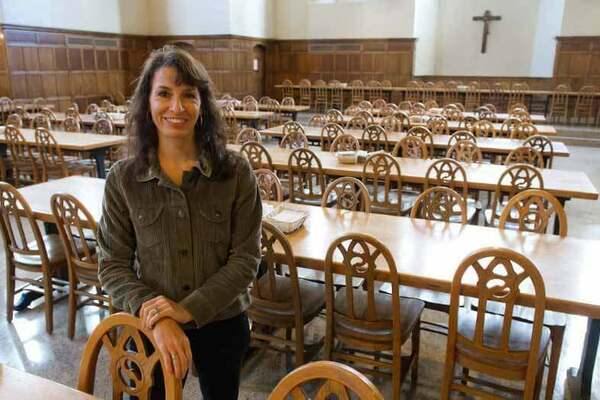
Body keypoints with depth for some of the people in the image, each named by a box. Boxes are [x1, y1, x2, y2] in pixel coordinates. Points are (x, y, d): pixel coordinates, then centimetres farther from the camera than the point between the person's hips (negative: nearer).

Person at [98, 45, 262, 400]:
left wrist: (190, 309, -19)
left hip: (222, 323, 0)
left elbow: (246, 258, -11)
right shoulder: (123, 178, -10)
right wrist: (159, 318, -21)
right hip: (154, 328, 0)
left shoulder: (236, 171, -13)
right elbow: (113, 265, -7)